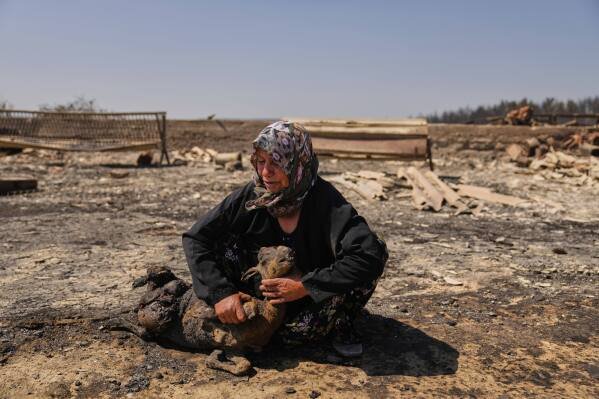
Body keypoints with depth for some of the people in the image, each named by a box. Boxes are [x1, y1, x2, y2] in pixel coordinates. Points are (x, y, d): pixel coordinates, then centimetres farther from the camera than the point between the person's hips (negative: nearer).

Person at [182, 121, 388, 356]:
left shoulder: (324, 200, -27)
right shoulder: (250, 196, -17)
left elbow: (371, 254, -38)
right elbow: (195, 238, -14)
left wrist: (305, 286, -36)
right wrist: (220, 293, -26)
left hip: (315, 296, -2)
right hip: (263, 292, 2)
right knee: (223, 241, -20)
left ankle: (340, 324, -1)